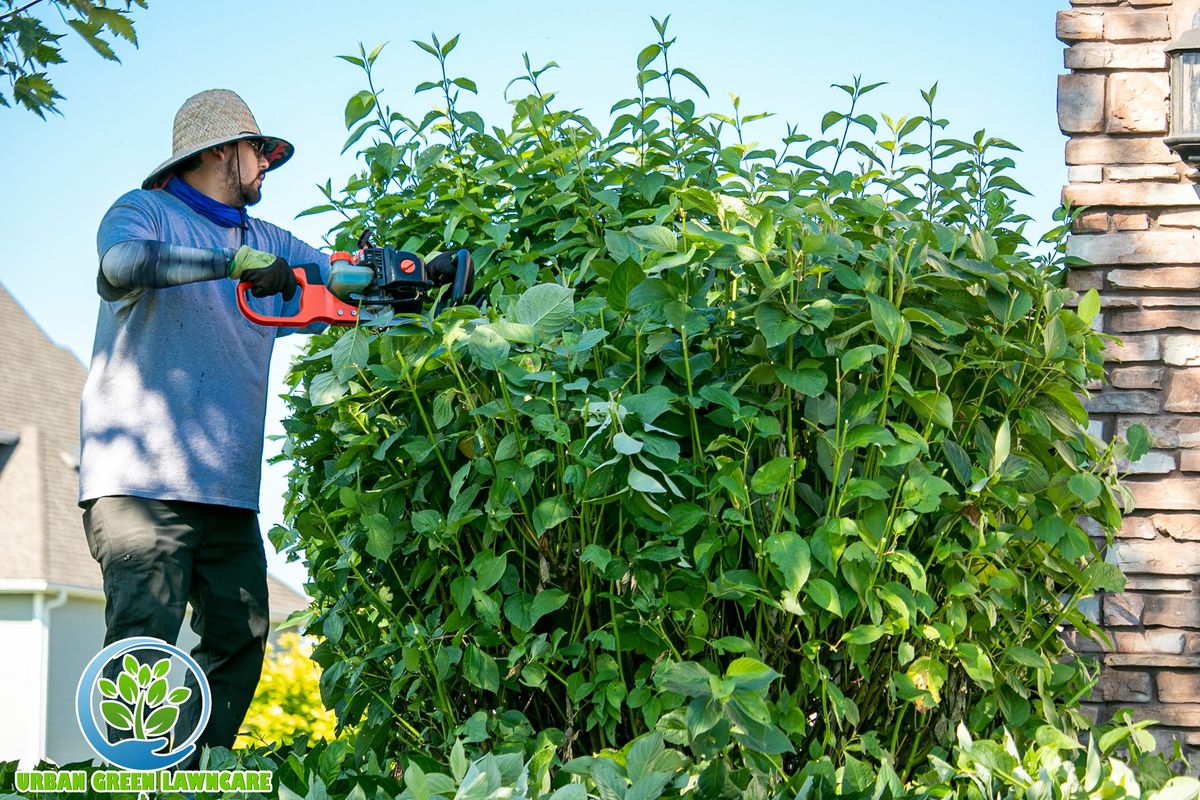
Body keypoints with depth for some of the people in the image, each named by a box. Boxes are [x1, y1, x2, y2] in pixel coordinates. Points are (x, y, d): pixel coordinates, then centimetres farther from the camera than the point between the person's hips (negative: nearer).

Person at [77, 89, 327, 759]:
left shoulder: (267, 243, 23)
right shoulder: (145, 213, 3)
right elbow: (120, 266, -20)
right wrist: (234, 262, -25)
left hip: (229, 488, 7)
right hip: (142, 478, -7)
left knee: (242, 638, 2)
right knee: (146, 636, -14)